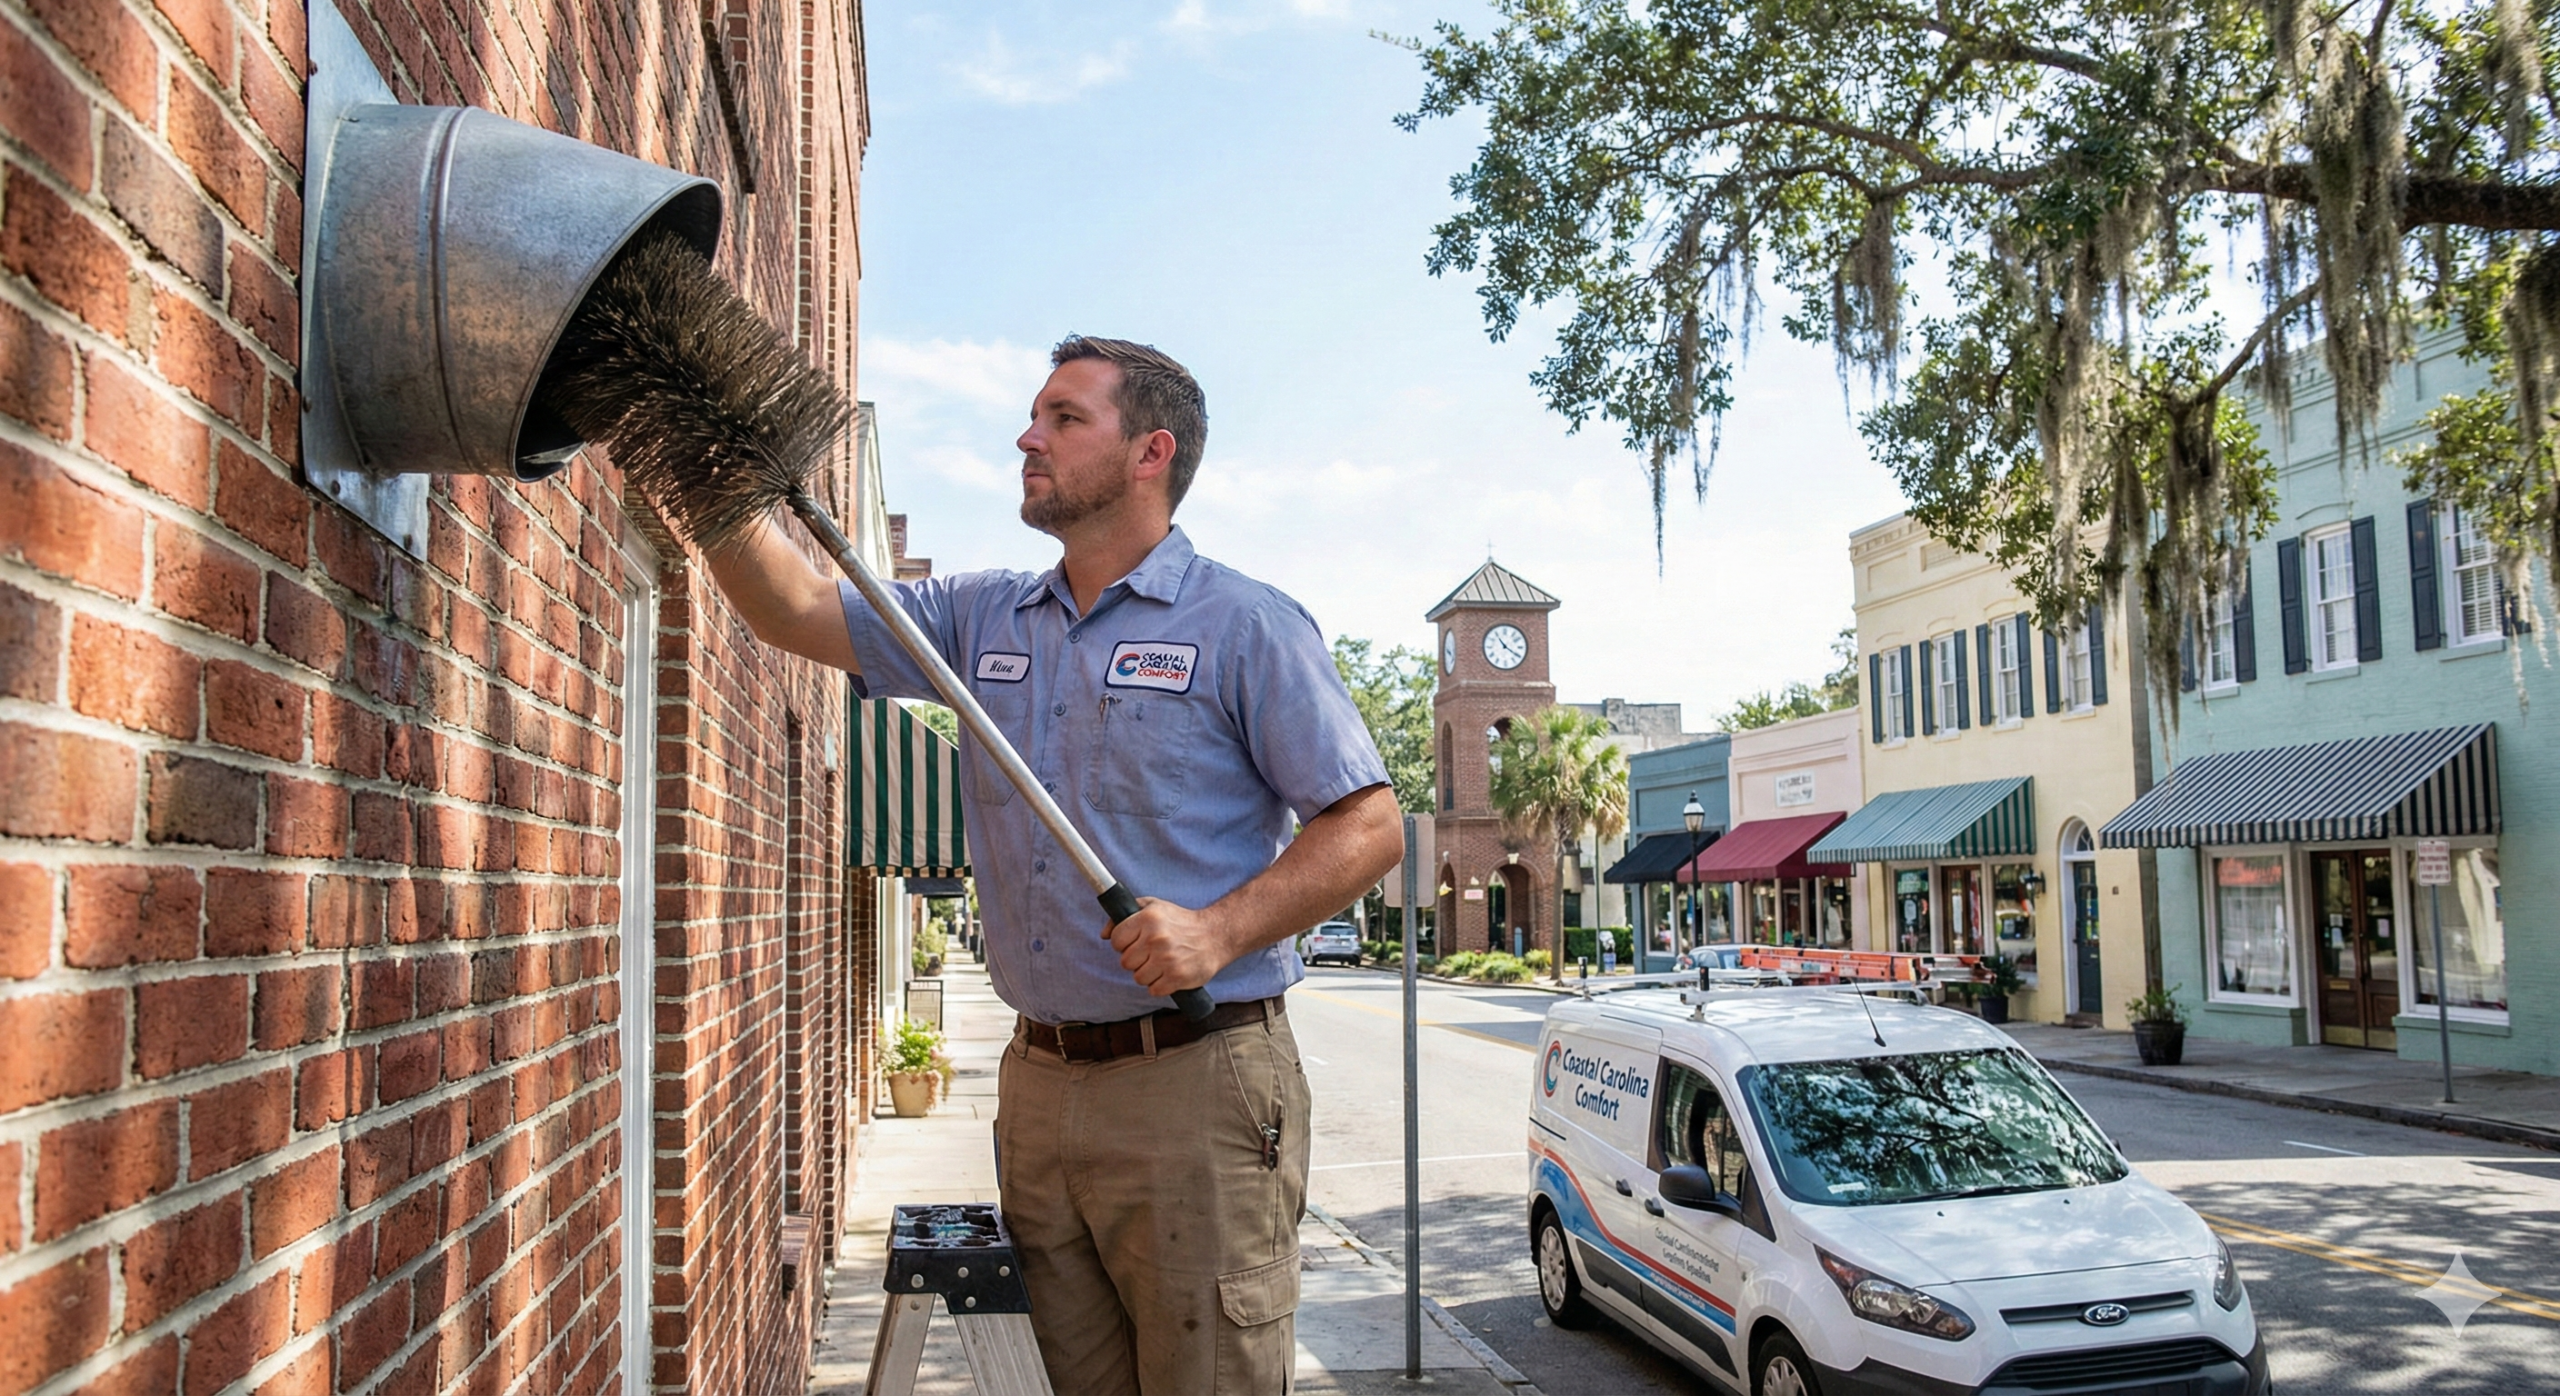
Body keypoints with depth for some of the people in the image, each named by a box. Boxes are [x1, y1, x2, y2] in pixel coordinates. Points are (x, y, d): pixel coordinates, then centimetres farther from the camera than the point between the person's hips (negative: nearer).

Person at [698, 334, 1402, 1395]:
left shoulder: (1246, 626, -4)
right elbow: (795, 608, 12)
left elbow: (1369, 827, -8)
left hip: (1196, 1083, -5)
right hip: (1038, 1085, 6)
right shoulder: (980, 618, 14)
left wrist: (1219, 930, -20)